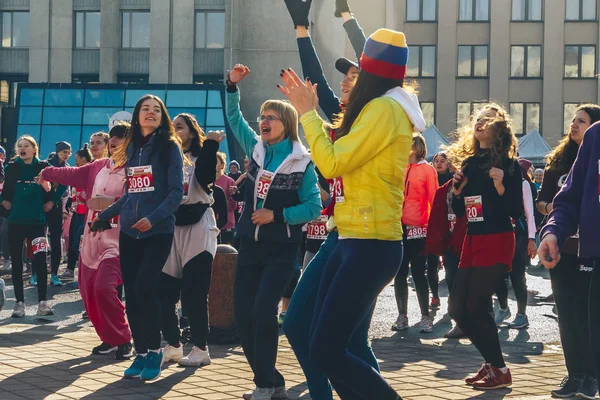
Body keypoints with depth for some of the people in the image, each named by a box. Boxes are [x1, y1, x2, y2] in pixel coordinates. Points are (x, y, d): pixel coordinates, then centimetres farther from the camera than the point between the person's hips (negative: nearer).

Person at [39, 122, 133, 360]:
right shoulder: (99, 167, 10)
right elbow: (73, 174, 26)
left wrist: (113, 202, -33)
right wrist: (46, 173, 39)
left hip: (117, 242, -8)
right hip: (91, 240, 8)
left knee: (103, 288, -22)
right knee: (88, 292, 9)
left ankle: (123, 340, -5)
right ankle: (109, 339, 23)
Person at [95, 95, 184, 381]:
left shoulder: (170, 146, -4)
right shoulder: (131, 148, 12)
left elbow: (176, 193, -10)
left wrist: (152, 218, -22)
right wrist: (104, 216, 20)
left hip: (158, 231, -5)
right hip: (128, 232, 5)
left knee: (144, 288, -16)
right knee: (131, 293, 3)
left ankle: (154, 351, -1)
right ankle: (141, 353, 12)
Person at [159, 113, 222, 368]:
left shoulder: (201, 157, 1)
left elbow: (206, 178, -20)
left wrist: (210, 146, -24)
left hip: (197, 229, -5)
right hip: (169, 229, 5)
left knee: (193, 293, -7)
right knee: (164, 291, 3)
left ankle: (201, 349, 0)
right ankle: (173, 345, 14)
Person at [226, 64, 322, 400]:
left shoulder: (302, 163, -8)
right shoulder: (257, 149, 6)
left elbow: (314, 207, -9)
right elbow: (235, 117, 13)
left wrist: (277, 215, -17)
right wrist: (232, 86, 0)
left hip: (281, 250, -6)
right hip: (251, 245, 6)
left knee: (263, 311, -16)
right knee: (243, 314, 2)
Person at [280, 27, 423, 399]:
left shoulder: (383, 109, -14)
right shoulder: (389, 108, 16)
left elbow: (332, 164, -17)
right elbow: (341, 153, 22)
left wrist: (308, 112, -6)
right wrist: (310, 109, 21)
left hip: (370, 246, -10)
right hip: (357, 242, 10)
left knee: (326, 350, -10)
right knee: (323, 343, 9)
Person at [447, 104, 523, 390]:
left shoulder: (507, 164, -7)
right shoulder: (468, 162, 11)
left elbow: (516, 212, -11)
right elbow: (459, 211, 16)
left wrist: (500, 186, -24)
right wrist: (457, 190, -2)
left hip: (497, 243, -7)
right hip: (472, 242, 7)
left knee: (476, 307, -10)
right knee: (458, 308, 4)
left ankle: (499, 371, 5)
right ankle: (491, 363, 19)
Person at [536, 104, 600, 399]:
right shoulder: (559, 161, 12)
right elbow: (542, 198, 17)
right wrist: (548, 207, -4)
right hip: (561, 248, 5)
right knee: (566, 312, 5)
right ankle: (574, 374, 12)